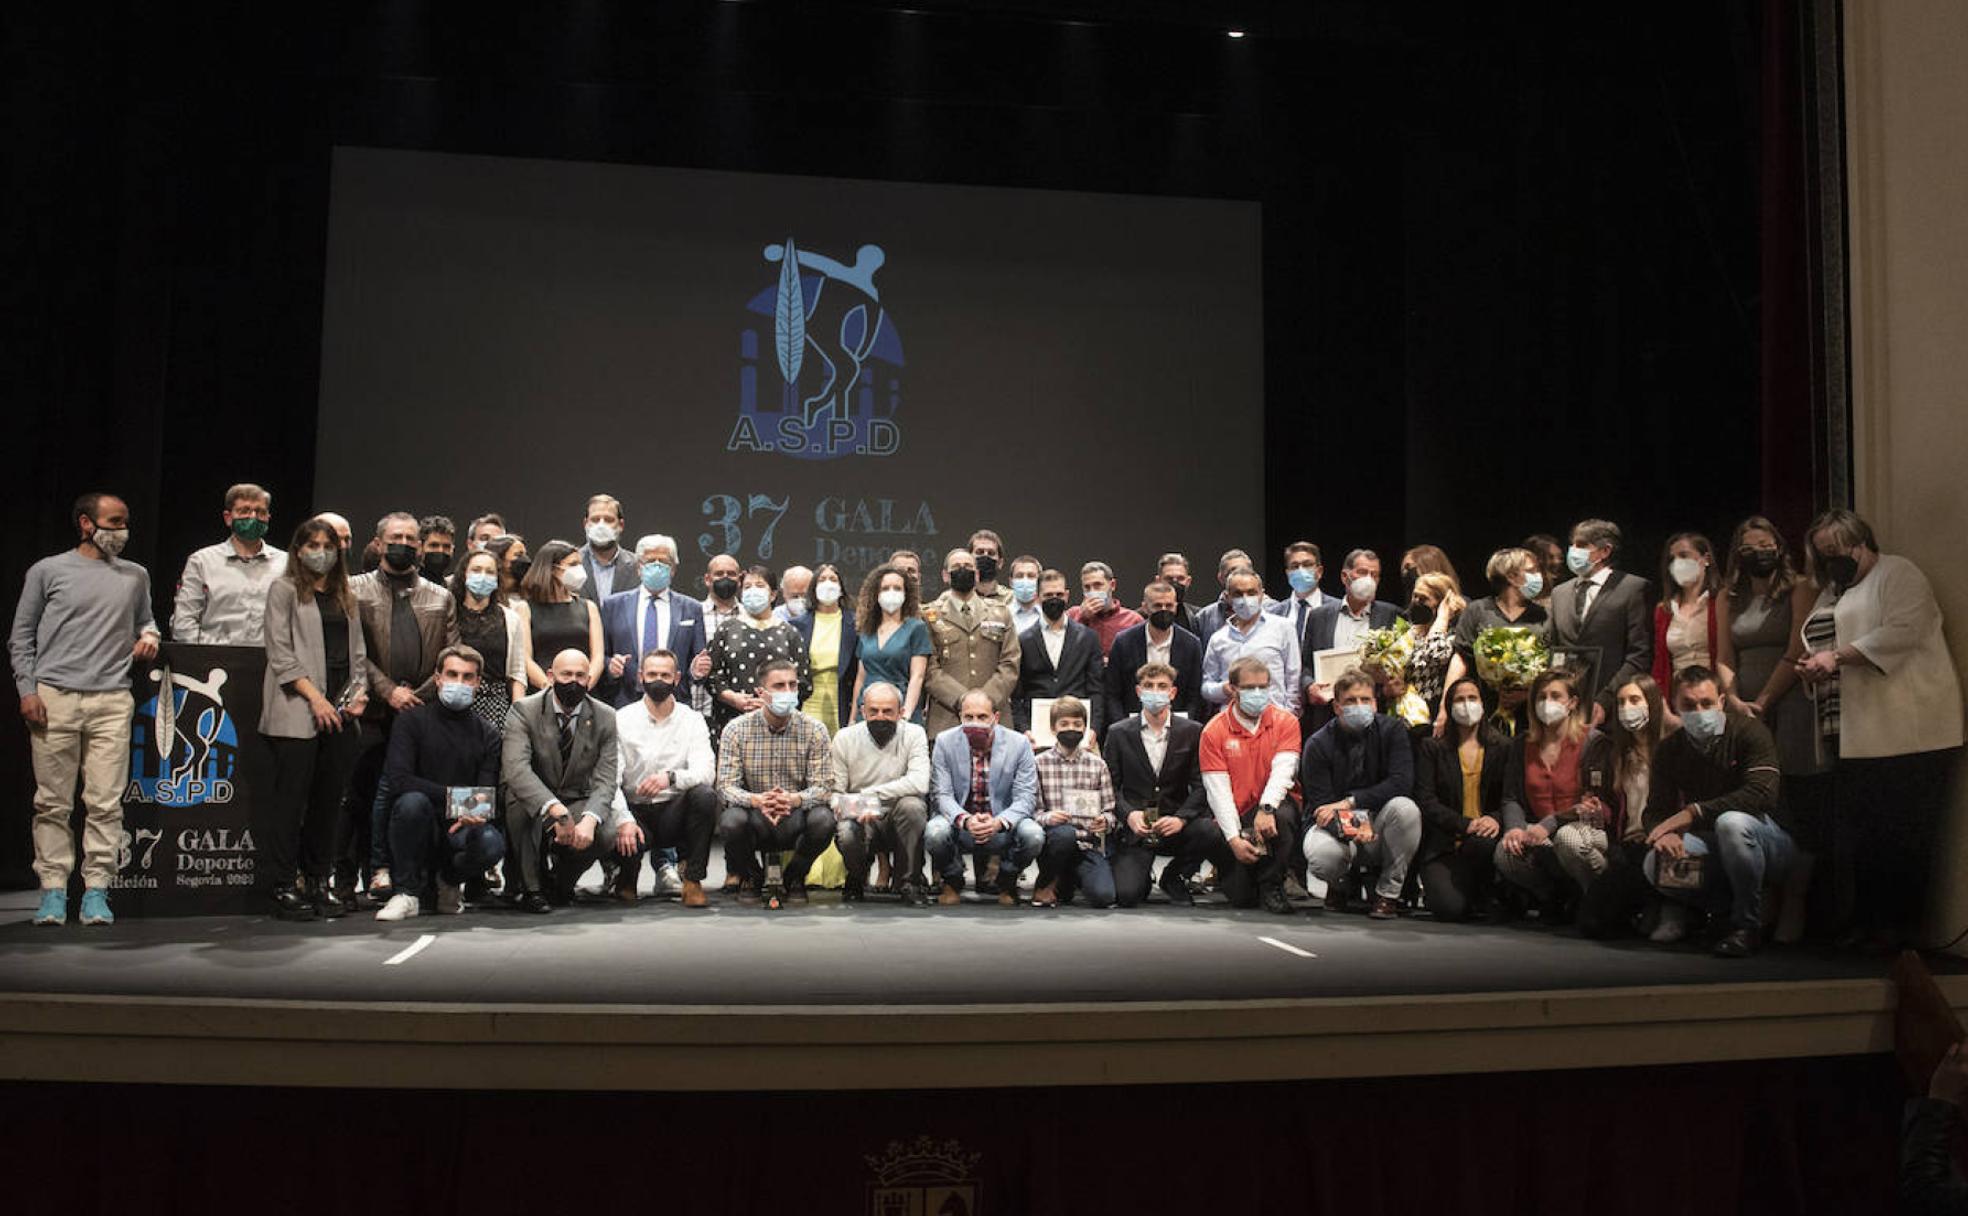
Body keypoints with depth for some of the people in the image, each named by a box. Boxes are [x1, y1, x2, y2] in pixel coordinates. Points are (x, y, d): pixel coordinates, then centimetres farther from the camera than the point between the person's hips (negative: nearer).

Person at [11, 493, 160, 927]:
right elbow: (21, 636, 10)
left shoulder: (135, 576, 16)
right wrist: (27, 689, 0)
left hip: (111, 700, 2)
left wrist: (149, 636, 4)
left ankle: (96, 890, 0)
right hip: (54, 697, -1)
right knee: (52, 802, 0)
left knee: (106, 803, -4)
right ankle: (53, 889, 7)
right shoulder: (47, 571, 9)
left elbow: (145, 620, 28)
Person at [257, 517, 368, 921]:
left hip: (342, 711, 5)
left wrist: (360, 690, 2)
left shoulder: (345, 597, 20)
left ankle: (320, 881, 13)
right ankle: (282, 887, -1)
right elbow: (280, 652, -5)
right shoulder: (284, 591, 4)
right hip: (297, 710, -5)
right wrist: (314, 696, -13)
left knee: (330, 797, 6)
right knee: (292, 795, -5)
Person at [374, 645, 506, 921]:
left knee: (492, 844, -31)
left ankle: (450, 878, 5)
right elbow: (398, 781, -14)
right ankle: (408, 892, -16)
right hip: (421, 829, -1)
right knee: (412, 801, -34)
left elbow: (488, 794, -1)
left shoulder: (487, 733, 8)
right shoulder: (412, 722, 0)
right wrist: (452, 796, -23)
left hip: (461, 828, 1)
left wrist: (478, 813, -26)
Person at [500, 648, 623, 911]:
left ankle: (561, 881, 5)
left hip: (578, 802, 2)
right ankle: (531, 888, -18)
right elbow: (515, 768, -28)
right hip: (532, 803, -2)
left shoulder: (605, 718, -3)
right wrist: (556, 810, -42)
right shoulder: (524, 711, -12)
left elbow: (604, 780, -10)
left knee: (608, 830, -28)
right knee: (521, 796, -35)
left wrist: (589, 820, -32)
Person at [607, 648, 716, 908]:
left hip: (675, 812, 1)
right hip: (633, 811, -1)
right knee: (622, 839, -35)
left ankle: (693, 880, -14)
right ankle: (627, 877, 6)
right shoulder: (621, 719, 1)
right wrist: (624, 821, -24)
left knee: (705, 795, -30)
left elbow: (706, 772, -12)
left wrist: (671, 777, -33)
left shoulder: (692, 720, 3)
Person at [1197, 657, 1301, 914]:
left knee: (1283, 815, -37)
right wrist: (1234, 838, -19)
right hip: (1234, 818, 0)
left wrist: (1266, 808, -31)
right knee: (1241, 898, -13)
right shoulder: (1214, 731, -2)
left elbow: (1282, 771, -12)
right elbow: (1217, 790, -8)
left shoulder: (1285, 722, 1)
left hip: (1273, 808, 0)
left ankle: (1271, 887, -15)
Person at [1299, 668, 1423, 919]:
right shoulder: (1318, 745, -9)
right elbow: (1320, 807, -12)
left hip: (1380, 826, 1)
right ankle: (1341, 885, 6)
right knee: (1321, 854, -35)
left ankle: (1388, 893, -12)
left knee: (1405, 808, -32)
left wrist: (1350, 802, -23)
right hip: (1337, 826, -1)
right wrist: (1352, 824, -33)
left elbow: (1401, 783, -17)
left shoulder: (1391, 729, -5)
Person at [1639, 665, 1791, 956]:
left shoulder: (1749, 731, -12)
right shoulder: (1670, 750, 3)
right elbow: (1657, 810, 0)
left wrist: (1693, 812, -30)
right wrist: (1666, 832, -26)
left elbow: (1762, 794, -27)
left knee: (1731, 822, -38)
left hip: (1769, 840, -4)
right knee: (1656, 865, -24)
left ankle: (1747, 924, -19)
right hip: (1712, 846, 4)